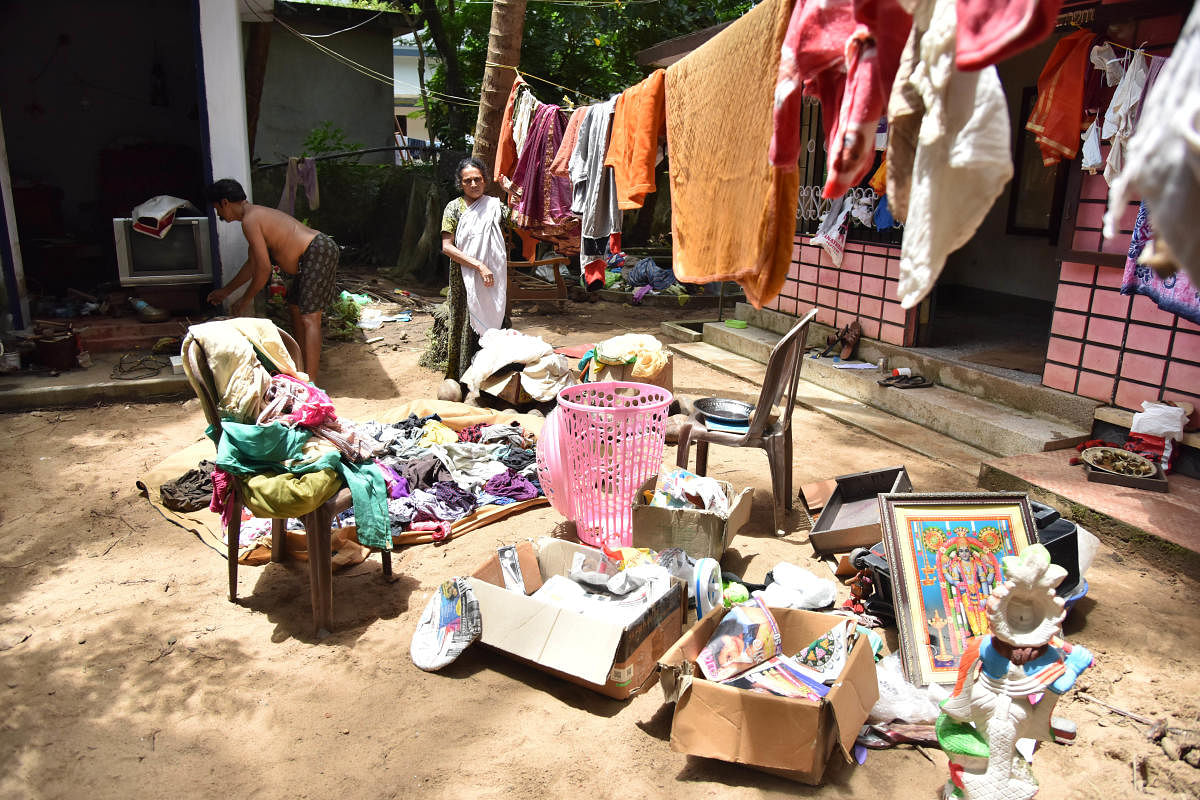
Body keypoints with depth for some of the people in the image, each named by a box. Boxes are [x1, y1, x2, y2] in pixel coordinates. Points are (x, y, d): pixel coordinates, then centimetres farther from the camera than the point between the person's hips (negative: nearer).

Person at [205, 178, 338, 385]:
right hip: (313, 255, 11)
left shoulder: (250, 220, -11)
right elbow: (253, 263, 30)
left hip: (319, 252, -11)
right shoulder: (257, 213, 21)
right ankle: (305, 362, 32)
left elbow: (264, 269, -16)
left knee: (309, 317, -15)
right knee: (295, 308, 20)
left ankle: (311, 382, -19)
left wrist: (245, 301, -3)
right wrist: (226, 290, 37)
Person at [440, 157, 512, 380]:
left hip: (493, 281, 2)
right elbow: (447, 247, -9)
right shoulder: (454, 207, 0)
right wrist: (479, 265, -17)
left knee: (493, 323, 2)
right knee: (468, 328, -1)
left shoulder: (496, 206, 7)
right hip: (466, 281, -2)